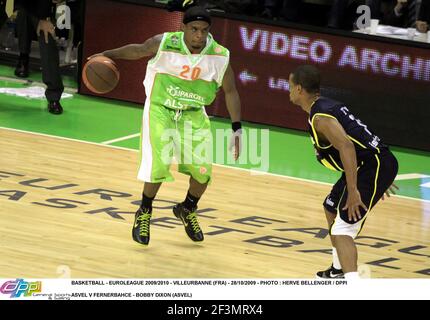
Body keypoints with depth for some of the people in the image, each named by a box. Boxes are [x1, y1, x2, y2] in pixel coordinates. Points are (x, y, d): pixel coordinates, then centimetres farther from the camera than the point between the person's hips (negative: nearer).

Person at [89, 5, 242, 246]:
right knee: (158, 165, -16)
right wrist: (108, 55, -4)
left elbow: (230, 91, -4)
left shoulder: (219, 56, -14)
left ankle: (187, 210, 31)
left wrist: (237, 128, -7)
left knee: (202, 171, 0)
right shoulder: (165, 43, -18)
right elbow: (138, 50, 2)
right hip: (160, 111, -3)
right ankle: (144, 213, 10)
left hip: (193, 116, 3)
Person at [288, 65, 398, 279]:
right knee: (332, 207, 29)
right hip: (374, 165, 10)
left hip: (373, 166, -10)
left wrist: (353, 191, -31)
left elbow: (346, 146, -30)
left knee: (343, 229, -15)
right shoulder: (327, 106, 16)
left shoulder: (319, 117, -16)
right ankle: (338, 271, 44)